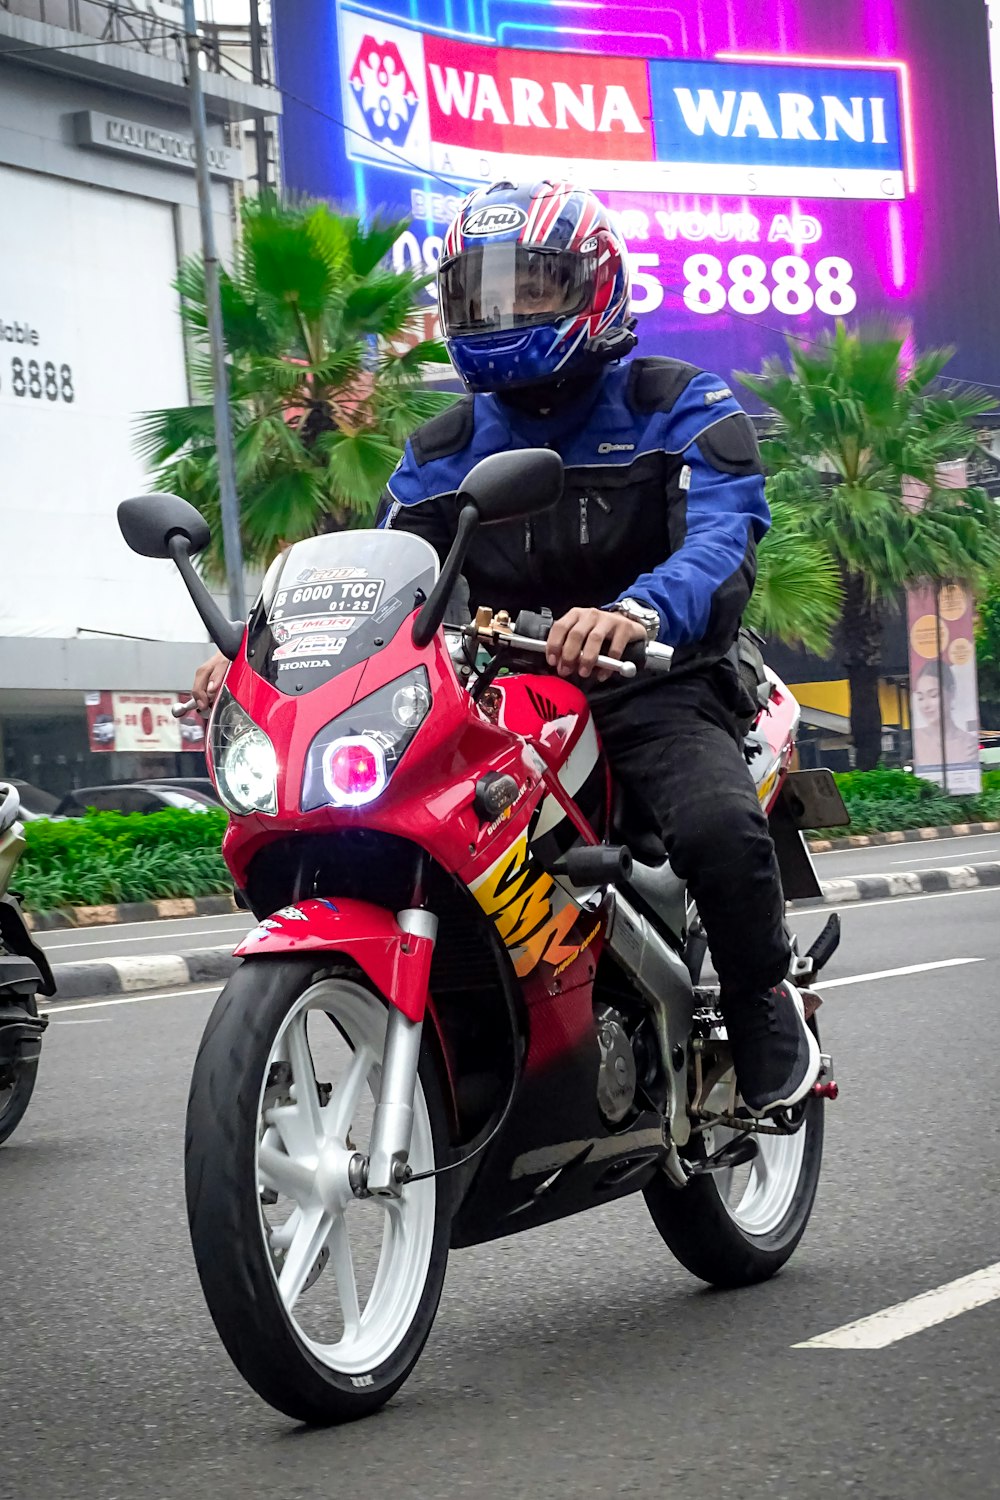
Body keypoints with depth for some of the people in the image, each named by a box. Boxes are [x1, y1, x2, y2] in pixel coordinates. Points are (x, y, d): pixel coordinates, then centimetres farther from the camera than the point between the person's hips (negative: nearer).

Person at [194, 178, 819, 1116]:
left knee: (719, 827, -35)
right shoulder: (440, 452, 16)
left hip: (649, 690, -5)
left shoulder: (679, 408, 0)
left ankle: (767, 1006, -6)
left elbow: (720, 532, -19)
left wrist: (637, 611, -43)